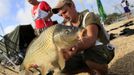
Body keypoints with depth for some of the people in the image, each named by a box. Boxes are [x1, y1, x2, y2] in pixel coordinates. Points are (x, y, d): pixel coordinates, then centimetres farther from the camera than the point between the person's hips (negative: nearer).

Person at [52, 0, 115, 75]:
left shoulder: (88, 16, -20)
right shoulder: (67, 25, 1)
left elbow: (91, 39, -40)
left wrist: (76, 48, -59)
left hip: (104, 50, -7)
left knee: (89, 53, -40)